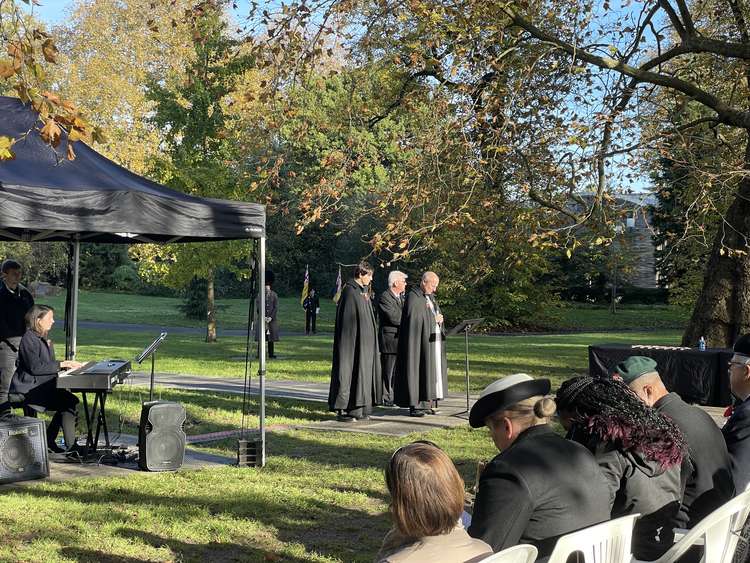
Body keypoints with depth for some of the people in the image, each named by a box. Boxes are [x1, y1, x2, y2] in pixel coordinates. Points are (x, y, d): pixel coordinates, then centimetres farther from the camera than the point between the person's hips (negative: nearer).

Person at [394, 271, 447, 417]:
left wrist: (439, 319, -5)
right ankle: (415, 405, -7)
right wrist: (434, 319, -11)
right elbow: (413, 318, -19)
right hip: (420, 341, -9)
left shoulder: (431, 297, 18)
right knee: (418, 370, -8)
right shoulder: (413, 296, -9)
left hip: (434, 340, 9)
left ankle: (429, 402, 12)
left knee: (433, 371, 8)